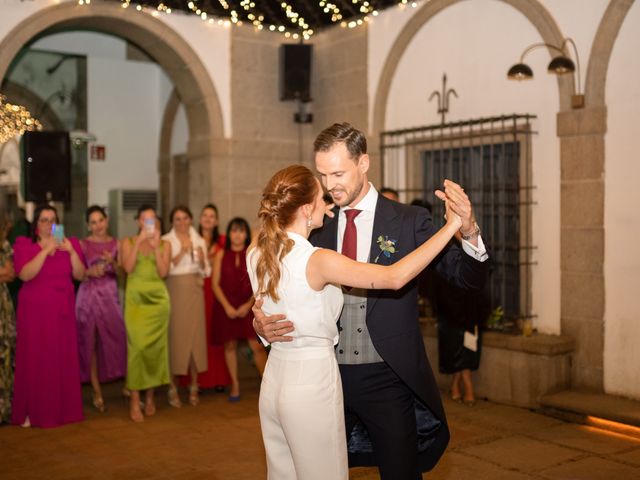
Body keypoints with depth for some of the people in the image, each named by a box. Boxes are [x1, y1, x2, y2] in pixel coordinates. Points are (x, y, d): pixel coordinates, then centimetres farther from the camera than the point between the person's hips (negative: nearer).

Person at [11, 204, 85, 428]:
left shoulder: (69, 243, 8)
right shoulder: (24, 245, -1)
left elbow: (80, 275, 0)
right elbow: (25, 275, -17)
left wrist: (71, 251, -13)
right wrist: (46, 250, -21)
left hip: (62, 310, 3)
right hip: (35, 311, -3)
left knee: (64, 359, 4)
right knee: (34, 359, -2)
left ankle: (62, 408, 16)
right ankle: (32, 411, 7)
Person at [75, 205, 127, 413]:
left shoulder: (116, 244, 7)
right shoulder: (83, 244, 1)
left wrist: (112, 263, -13)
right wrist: (89, 272, -18)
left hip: (110, 295, 1)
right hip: (89, 296, -1)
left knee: (116, 339, -6)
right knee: (91, 343, 0)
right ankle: (97, 391, 8)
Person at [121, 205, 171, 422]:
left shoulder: (164, 244, 9)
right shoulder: (128, 242, 7)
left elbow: (163, 272, -3)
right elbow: (128, 268, -9)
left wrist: (156, 247, -9)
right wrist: (139, 242, -11)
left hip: (158, 298, 2)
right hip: (135, 298, -2)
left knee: (155, 346, 2)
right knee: (137, 345, -11)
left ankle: (150, 395, 15)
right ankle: (134, 400, -8)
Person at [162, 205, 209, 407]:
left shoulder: (199, 241, 11)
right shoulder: (166, 241, 1)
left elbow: (206, 271, 10)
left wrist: (202, 259, -9)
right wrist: (181, 253, -16)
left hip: (195, 291, 3)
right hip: (175, 291, -3)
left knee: (196, 336, 2)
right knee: (175, 337, -6)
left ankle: (194, 387, 12)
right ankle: (173, 388, 3)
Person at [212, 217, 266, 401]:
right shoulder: (221, 255, 4)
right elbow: (215, 284, 2)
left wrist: (249, 304, -11)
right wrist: (226, 306, -9)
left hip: (249, 307, -1)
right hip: (226, 307, 1)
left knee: (257, 346, -7)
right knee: (230, 345, 6)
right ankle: (235, 385, 17)